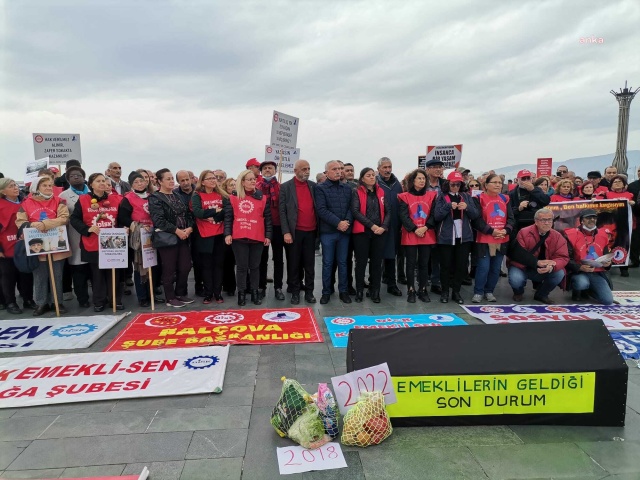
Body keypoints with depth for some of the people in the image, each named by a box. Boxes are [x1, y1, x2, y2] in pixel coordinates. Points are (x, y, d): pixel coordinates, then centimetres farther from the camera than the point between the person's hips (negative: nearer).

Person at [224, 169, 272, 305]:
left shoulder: (262, 198, 7)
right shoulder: (233, 198, 5)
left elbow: (267, 218, 7)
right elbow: (228, 217, 3)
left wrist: (268, 235, 1)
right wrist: (227, 234, -6)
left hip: (257, 238, 1)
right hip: (239, 238, -1)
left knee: (255, 266, 10)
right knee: (241, 266, 4)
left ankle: (255, 292, 20)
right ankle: (241, 293, 15)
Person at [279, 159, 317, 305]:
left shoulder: (313, 186, 9)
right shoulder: (286, 187, -1)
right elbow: (282, 211, -5)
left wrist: (319, 228, 5)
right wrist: (286, 232, -12)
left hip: (311, 231, 3)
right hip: (294, 232, -3)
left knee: (309, 264, 8)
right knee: (294, 264, 6)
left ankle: (309, 292, 17)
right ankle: (295, 292, 17)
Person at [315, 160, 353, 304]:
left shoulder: (347, 188, 12)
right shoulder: (321, 188, -1)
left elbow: (351, 208, 7)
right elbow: (321, 210, -11)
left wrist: (347, 222, -11)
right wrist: (338, 223, -17)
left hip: (345, 231, 3)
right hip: (328, 231, -3)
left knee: (342, 262, 10)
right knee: (327, 263, 4)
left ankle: (343, 291, 19)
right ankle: (326, 292, 14)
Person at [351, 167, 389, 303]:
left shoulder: (381, 192, 13)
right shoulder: (357, 192, 1)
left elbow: (387, 212, 9)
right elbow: (355, 212, -10)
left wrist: (383, 227, -8)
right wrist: (372, 225, -16)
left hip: (379, 232, 3)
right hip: (362, 232, -3)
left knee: (377, 262, 6)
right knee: (361, 262, 2)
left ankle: (375, 291, 15)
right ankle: (359, 291, 13)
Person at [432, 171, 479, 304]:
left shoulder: (466, 196, 10)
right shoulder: (442, 197, 1)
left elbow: (476, 215, 5)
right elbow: (437, 216, -8)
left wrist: (467, 207, -13)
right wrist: (448, 206, -21)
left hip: (464, 236, 3)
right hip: (446, 237, -3)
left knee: (461, 265, 6)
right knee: (446, 265, 3)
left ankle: (456, 291, 18)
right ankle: (445, 291, 17)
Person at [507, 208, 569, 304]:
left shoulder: (557, 236, -6)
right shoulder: (524, 232, -16)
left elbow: (563, 257, -11)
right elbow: (517, 253, -23)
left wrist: (551, 266, -33)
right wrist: (537, 262, -31)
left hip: (545, 270, 3)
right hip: (522, 268, -3)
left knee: (559, 274, -23)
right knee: (515, 279, -33)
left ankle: (541, 294, 6)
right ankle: (518, 292, 9)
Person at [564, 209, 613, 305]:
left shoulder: (603, 235, 9)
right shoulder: (572, 235, -8)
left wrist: (607, 263, -1)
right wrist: (580, 268, -25)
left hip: (597, 273, 5)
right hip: (578, 272, -5)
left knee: (608, 301, -11)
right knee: (582, 283, -39)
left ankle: (589, 289, 22)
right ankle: (576, 290, 0)